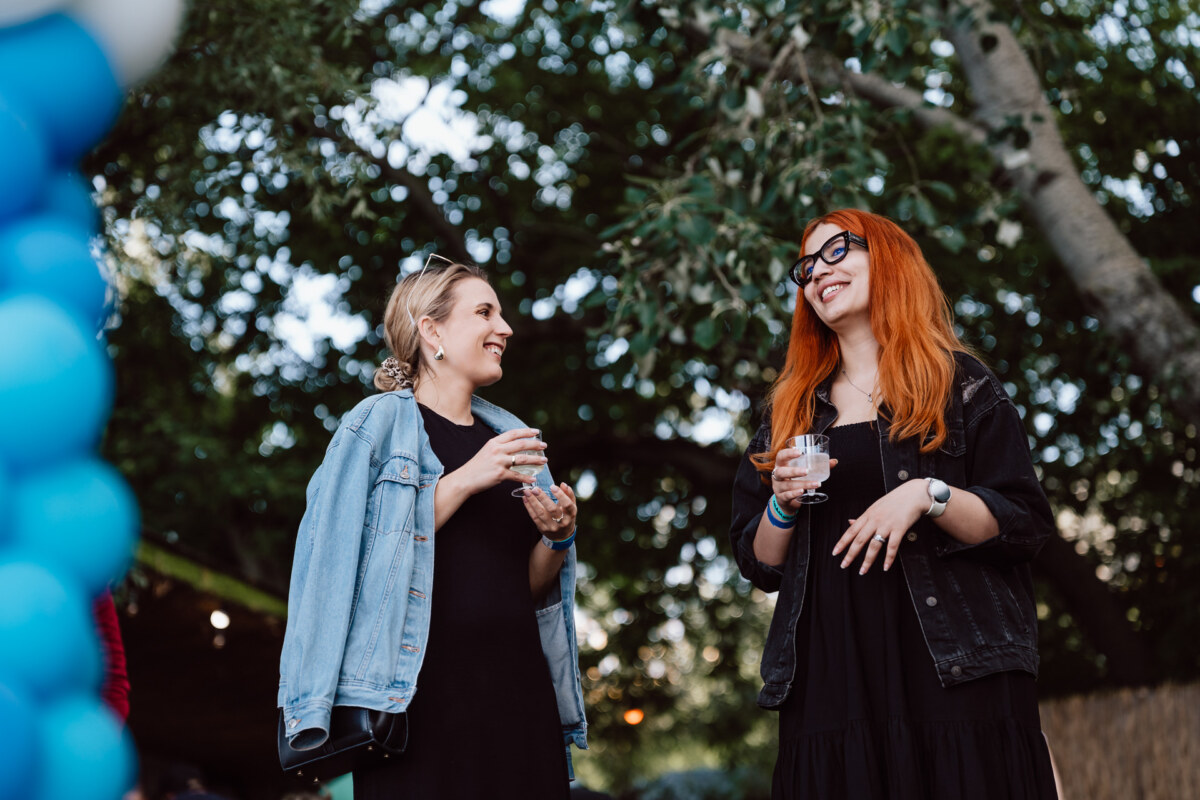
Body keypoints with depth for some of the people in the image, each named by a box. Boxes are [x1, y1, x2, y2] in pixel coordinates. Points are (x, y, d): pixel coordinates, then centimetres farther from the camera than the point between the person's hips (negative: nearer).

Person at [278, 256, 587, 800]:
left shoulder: (510, 437, 17)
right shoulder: (377, 425, 1)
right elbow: (348, 556, -12)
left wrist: (556, 538, -4)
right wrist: (465, 480, -16)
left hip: (516, 690, 5)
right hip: (421, 697, -5)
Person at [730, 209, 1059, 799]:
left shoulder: (961, 385, 7)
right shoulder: (790, 413, 17)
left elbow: (1026, 525, -1)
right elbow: (760, 567, 16)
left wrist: (928, 496, -15)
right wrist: (783, 505, -3)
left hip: (957, 676, -3)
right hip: (830, 679, 3)